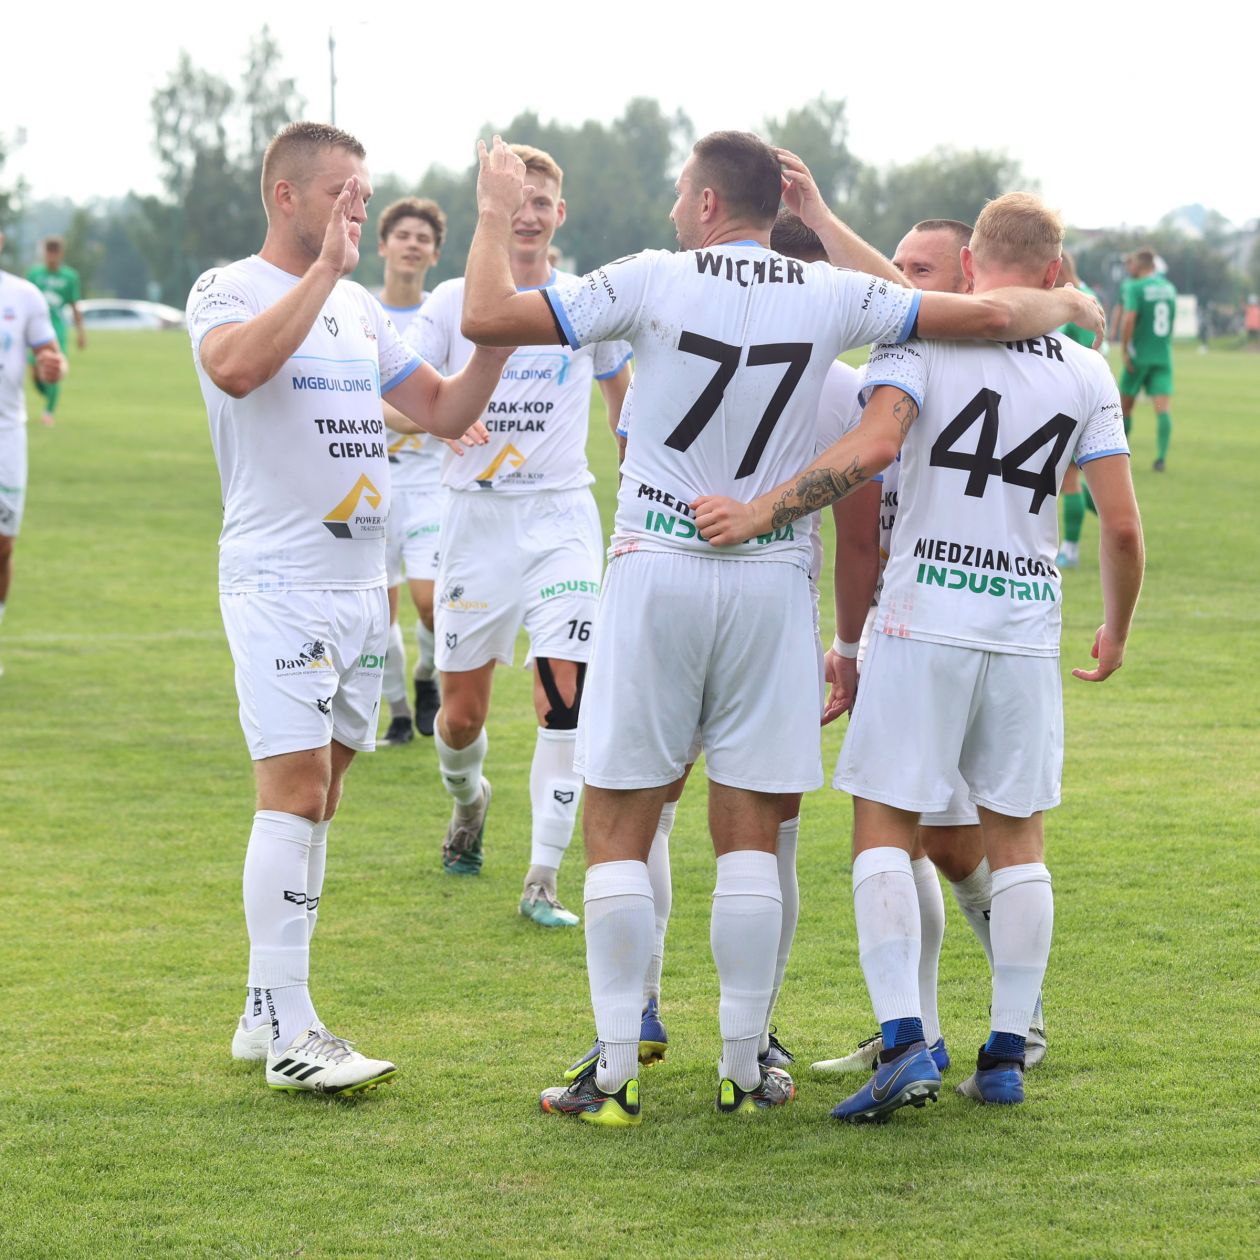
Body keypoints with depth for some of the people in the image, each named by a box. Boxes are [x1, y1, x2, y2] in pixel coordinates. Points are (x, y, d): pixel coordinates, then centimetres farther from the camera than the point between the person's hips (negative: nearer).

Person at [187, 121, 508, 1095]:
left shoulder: (360, 308, 16)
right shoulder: (228, 291, -7)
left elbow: (446, 412, 17)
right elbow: (238, 367, -30)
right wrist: (324, 269, -27)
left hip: (362, 581, 8)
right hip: (278, 582, -8)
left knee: (318, 796, 8)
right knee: (296, 785, -14)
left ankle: (266, 1015, 14)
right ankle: (288, 1033, -14)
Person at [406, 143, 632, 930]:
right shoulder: (453, 303, 0)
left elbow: (622, 390, 19)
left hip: (561, 517, 0)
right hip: (476, 515, 0)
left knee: (566, 696, -15)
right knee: (462, 711, 5)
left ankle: (544, 880, -8)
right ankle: (469, 800, 41)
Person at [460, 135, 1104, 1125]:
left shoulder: (655, 281, -6)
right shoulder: (831, 296, 1)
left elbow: (488, 317, -8)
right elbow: (986, 315, 3)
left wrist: (496, 217, 9)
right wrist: (1063, 305, 24)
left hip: (657, 570, -2)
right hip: (773, 579, 2)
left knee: (620, 828, 4)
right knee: (750, 836, 7)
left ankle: (617, 1072, 1)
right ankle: (745, 1068, 10)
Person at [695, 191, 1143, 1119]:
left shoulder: (922, 339, -4)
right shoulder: (1086, 374, 6)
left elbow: (873, 445, -22)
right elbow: (1122, 523, 5)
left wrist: (761, 513, -20)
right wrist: (1117, 630, 20)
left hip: (923, 623, -3)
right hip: (1028, 629, 3)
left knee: (884, 826, 2)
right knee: (1017, 836, 12)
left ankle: (904, 1042, -12)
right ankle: (1007, 1053, 12)